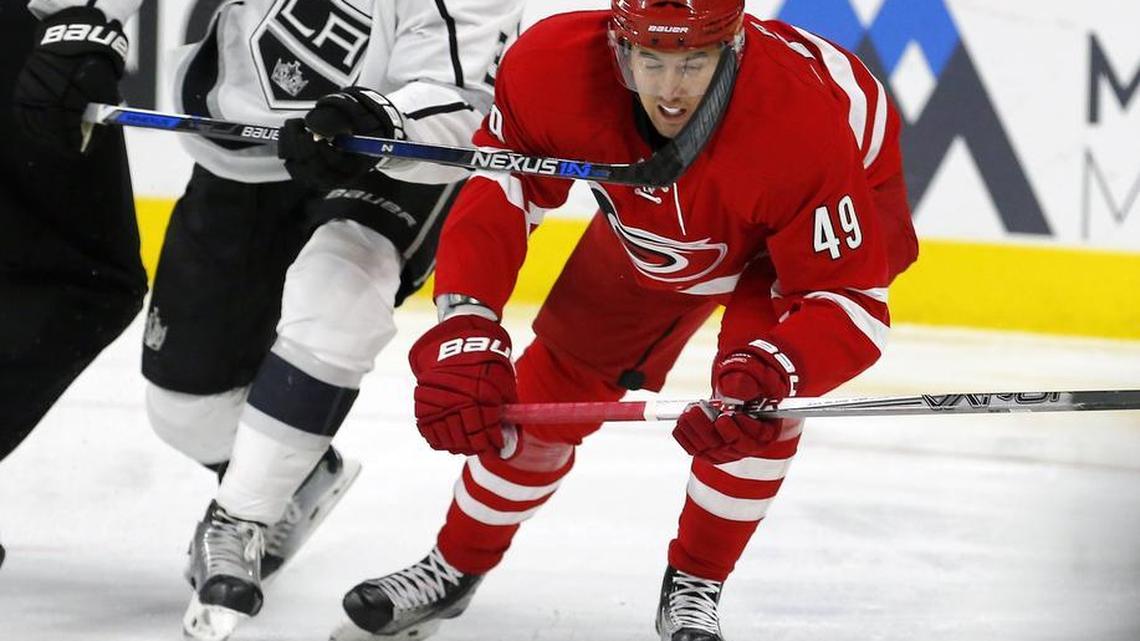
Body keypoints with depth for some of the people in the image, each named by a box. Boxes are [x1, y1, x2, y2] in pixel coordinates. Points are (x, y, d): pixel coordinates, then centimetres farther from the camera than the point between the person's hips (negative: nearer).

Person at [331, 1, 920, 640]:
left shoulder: (805, 128, -44)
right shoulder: (554, 66, -36)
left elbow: (850, 299, -37)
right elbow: (497, 186, -21)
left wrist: (773, 372, -56)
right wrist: (466, 330, -33)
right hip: (654, 221, 4)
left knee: (760, 393, -25)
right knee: (555, 386, 4)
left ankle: (695, 588, -3)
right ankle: (455, 567, 28)